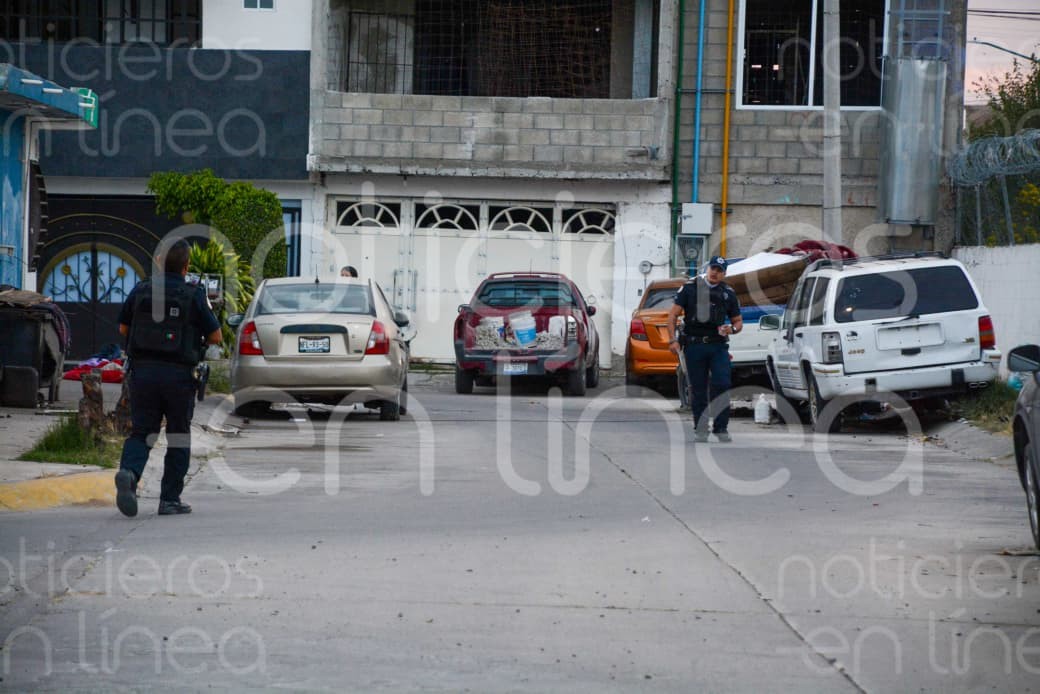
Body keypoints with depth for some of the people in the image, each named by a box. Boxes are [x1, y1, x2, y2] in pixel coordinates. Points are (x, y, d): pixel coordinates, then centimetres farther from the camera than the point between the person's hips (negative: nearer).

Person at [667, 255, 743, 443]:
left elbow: (738, 321, 19)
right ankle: (700, 430, 12)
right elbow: (673, 315, 3)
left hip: (718, 345, 1)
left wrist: (732, 329, -5)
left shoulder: (728, 293, 12)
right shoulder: (690, 288, 4)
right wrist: (672, 340, -7)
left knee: (722, 386, -10)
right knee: (698, 389, 3)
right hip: (694, 345, -1)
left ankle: (721, 428, -3)